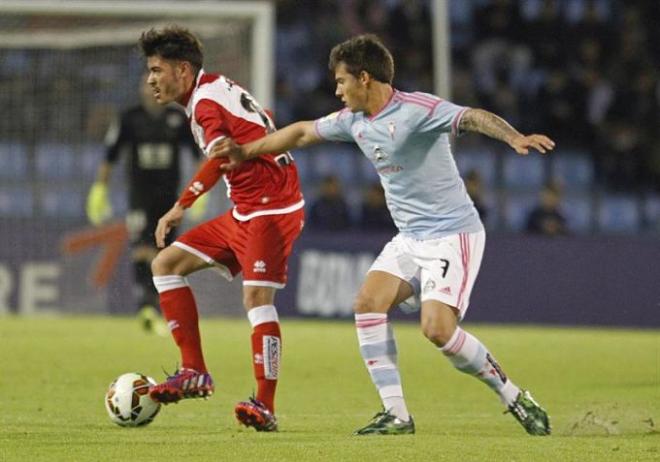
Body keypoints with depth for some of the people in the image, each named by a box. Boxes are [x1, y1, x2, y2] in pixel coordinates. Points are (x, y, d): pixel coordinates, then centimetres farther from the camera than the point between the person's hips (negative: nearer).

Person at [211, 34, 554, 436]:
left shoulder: (417, 109, -19)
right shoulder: (354, 120, 7)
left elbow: (472, 117, -34)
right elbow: (302, 132, 23)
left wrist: (514, 138, -53)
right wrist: (247, 152, 30)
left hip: (453, 234, -8)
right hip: (410, 238, 8)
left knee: (437, 328, -21)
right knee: (369, 302, -10)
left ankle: (514, 397, -3)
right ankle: (396, 415, -6)